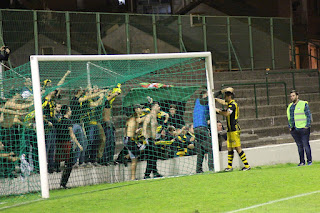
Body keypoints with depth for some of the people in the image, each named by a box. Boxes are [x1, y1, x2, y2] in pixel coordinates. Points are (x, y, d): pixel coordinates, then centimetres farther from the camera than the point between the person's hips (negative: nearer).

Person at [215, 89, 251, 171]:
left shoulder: (233, 104, -14)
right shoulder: (230, 104, 17)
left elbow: (226, 114, -26)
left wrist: (218, 111, -14)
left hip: (234, 130, -10)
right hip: (230, 130, 10)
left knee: (238, 148, -10)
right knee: (229, 148, 10)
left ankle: (247, 165, -8)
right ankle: (229, 166, 15)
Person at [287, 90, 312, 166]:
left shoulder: (303, 104, -1)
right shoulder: (290, 106, 17)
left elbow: (309, 115, -2)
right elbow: (289, 117, 24)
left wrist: (307, 125, -10)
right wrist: (290, 127, 13)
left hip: (303, 128, -5)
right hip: (294, 130, 5)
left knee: (305, 145, -6)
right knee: (299, 145, 5)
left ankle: (309, 160, 0)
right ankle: (302, 161, 8)